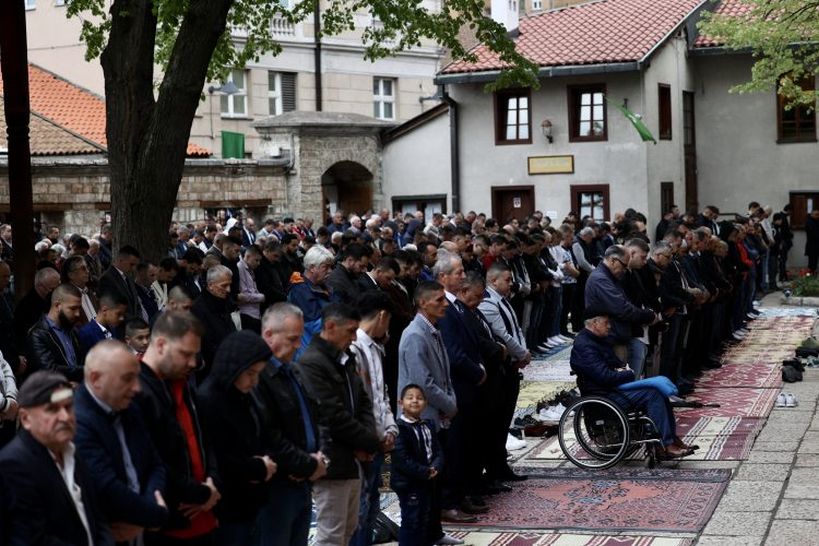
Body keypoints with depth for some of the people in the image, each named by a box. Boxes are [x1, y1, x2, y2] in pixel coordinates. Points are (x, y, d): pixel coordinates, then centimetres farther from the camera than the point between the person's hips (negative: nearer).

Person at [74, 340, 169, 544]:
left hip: (138, 534, 8)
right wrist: (160, 514, -14)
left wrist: (142, 519, -8)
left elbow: (155, 466, 9)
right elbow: (108, 490, -29)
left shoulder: (128, 410, 6)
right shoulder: (75, 422, -23)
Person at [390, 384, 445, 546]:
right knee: (412, 522, -5)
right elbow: (401, 460, -21)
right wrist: (425, 472, -19)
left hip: (428, 482, 8)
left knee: (429, 521, 16)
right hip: (408, 484, -8)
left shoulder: (429, 425, 11)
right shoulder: (400, 428, -15)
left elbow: (438, 451, 9)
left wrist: (435, 468, -12)